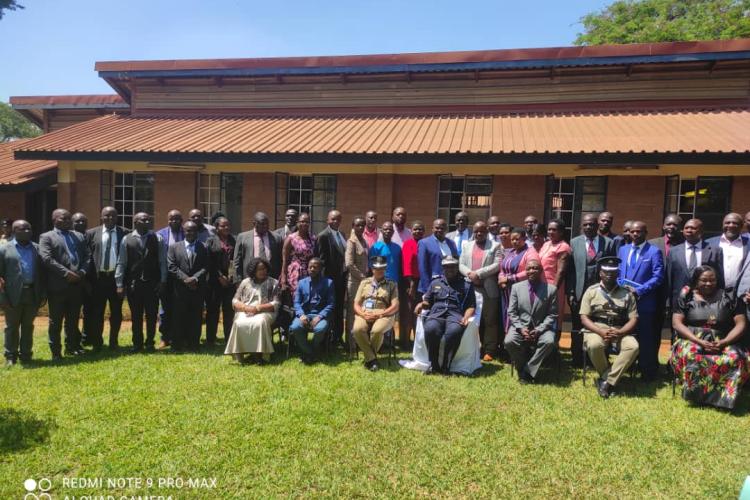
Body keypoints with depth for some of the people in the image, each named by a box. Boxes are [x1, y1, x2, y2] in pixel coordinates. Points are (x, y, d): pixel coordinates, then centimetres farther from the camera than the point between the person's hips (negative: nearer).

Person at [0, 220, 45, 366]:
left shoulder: (37, 248, 8)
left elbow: (42, 273, 7)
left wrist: (43, 294, 2)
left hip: (32, 294, 2)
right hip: (13, 295, -2)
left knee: (28, 326, 11)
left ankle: (26, 355, 21)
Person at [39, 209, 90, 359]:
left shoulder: (79, 236, 16)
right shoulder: (46, 237, 0)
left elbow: (87, 256, 10)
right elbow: (47, 259, -13)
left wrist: (82, 272, -7)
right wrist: (66, 273, -19)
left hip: (77, 284, 5)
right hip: (58, 286, -4)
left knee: (73, 319, 13)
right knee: (56, 321, 5)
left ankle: (72, 346, 25)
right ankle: (56, 351, 14)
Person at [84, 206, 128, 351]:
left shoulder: (125, 233, 2)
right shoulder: (91, 233, 5)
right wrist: (89, 277, -3)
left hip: (117, 277, 0)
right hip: (98, 277, 1)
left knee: (116, 312, 8)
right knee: (96, 312, 7)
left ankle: (113, 342, 21)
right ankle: (97, 342, 20)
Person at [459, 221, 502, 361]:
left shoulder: (495, 246, 4)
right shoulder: (467, 245, 16)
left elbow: (497, 265, -8)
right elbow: (461, 264, 9)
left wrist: (478, 273, -14)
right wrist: (469, 274, -11)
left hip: (489, 289, -3)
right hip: (470, 288, 3)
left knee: (489, 321, -1)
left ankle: (489, 351, 4)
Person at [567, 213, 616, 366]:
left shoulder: (608, 243, 3)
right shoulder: (574, 243, 3)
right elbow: (569, 270, -1)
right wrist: (570, 292, -7)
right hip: (579, 294, 1)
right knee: (577, 330, 11)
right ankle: (577, 360, 24)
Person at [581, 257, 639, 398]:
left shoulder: (626, 293, 10)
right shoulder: (591, 291, 6)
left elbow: (633, 319, 4)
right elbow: (584, 318, 0)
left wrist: (619, 332, -16)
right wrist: (601, 331, -17)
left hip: (620, 331, 2)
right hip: (596, 329, -2)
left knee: (633, 346, -30)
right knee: (594, 345, -35)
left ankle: (607, 381, -20)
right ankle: (608, 378, -9)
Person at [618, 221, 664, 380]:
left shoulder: (654, 251, -4)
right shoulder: (623, 250, 13)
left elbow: (658, 277, -11)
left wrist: (638, 290, -17)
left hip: (644, 302, -4)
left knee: (645, 339, 4)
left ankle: (647, 373, 16)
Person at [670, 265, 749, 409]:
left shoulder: (729, 297, 8)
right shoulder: (686, 297, 6)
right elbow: (677, 323, -3)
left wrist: (724, 342, -14)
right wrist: (700, 342, -16)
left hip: (723, 342, 1)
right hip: (693, 340, -1)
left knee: (734, 358, -32)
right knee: (688, 354, -36)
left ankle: (724, 397, -18)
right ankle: (697, 393, -20)